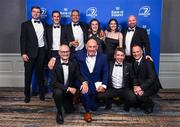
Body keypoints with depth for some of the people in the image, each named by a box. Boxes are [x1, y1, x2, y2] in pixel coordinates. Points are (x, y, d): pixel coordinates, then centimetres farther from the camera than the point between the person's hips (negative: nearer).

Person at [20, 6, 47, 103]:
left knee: (40, 73, 11)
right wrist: (23, 53, -12)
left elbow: (45, 38, 12)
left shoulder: (44, 25, 12)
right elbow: (22, 39, -4)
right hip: (30, 52, -2)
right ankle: (27, 95, 15)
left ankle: (42, 93, 23)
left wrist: (46, 51, 3)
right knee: (28, 74, 4)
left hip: (41, 51, 2)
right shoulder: (25, 24, 2)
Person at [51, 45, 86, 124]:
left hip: (70, 89, 2)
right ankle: (59, 112, -8)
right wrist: (68, 88, -30)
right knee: (58, 92, -35)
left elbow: (79, 76, -10)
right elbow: (54, 82, -21)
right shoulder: (54, 64, -17)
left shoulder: (74, 63, -8)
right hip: (59, 88, -2)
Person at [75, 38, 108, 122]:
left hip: (96, 84, 1)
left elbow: (105, 73, 1)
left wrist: (104, 85, -12)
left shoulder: (103, 57, 1)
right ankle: (87, 111, -3)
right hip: (83, 81, -1)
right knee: (85, 92, -31)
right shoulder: (79, 55, -3)